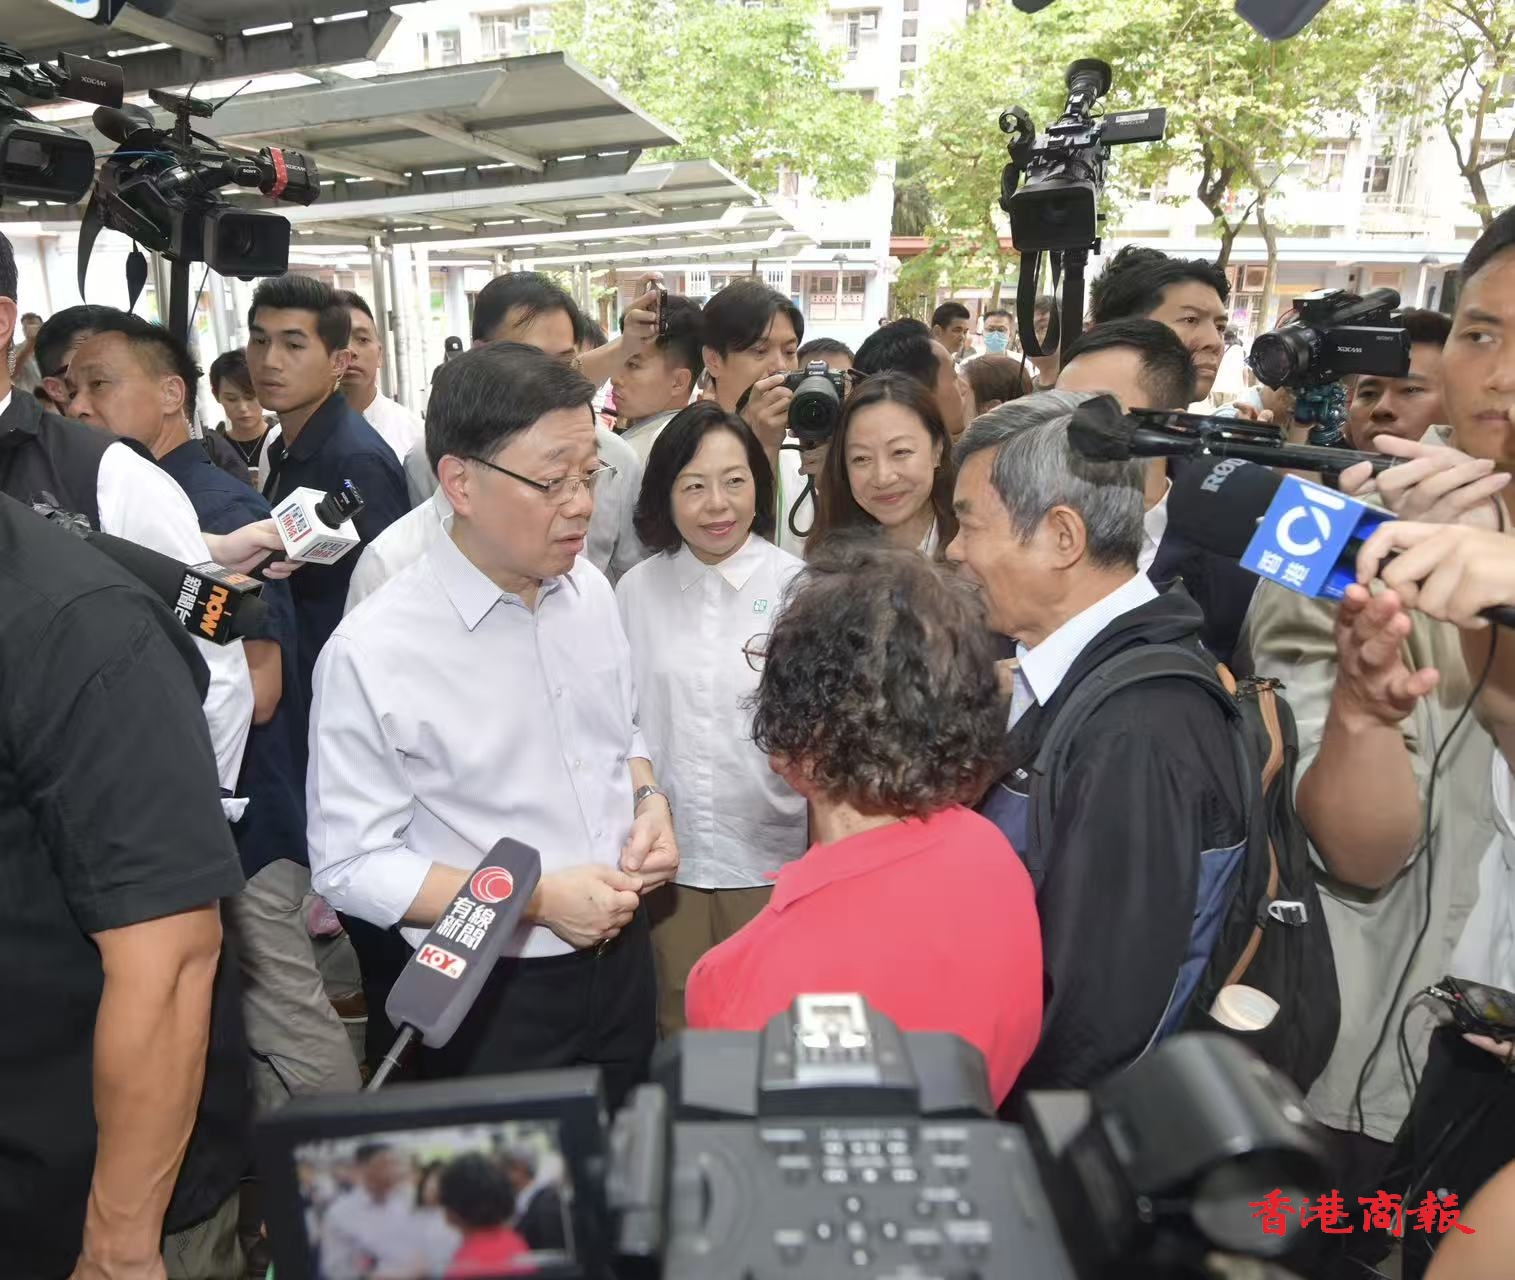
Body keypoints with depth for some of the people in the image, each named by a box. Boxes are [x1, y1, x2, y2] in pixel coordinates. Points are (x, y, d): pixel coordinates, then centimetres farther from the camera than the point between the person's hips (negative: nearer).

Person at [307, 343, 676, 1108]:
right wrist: (536, 900, -21)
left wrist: (650, 803, -7)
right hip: (492, 1000, -5)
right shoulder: (374, 652, -21)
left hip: (621, 957, 6)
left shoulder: (590, 591, -2)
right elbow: (351, 865, -16)